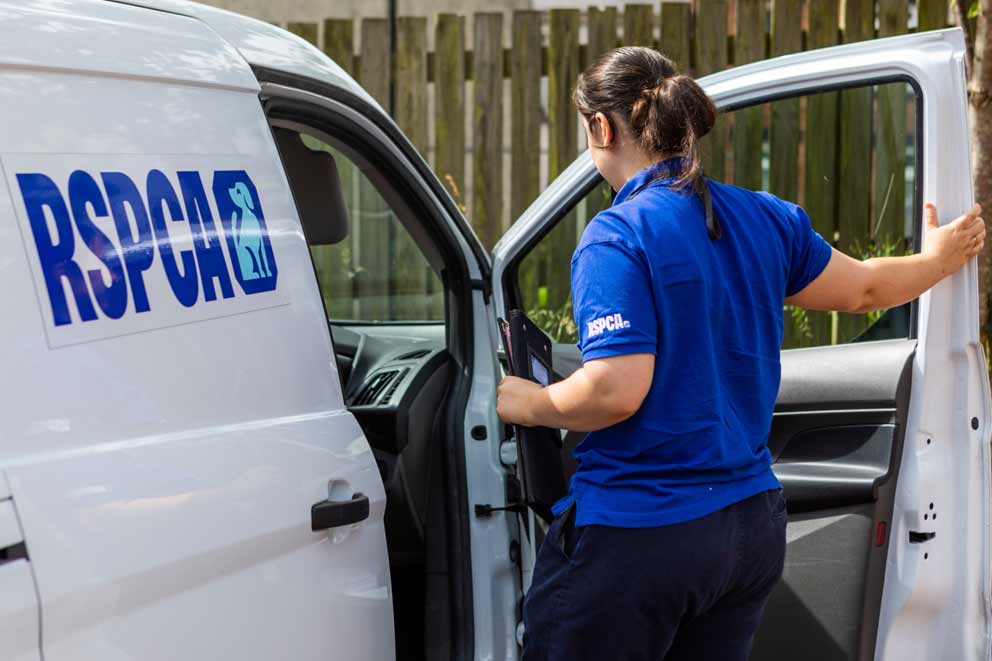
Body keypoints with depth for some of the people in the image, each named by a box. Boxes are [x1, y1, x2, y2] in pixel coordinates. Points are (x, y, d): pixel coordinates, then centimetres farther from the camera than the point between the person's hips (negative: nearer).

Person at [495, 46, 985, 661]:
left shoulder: (616, 237, -16)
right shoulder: (765, 218, 5)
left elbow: (615, 391, -24)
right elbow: (862, 287, 20)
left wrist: (525, 403, -5)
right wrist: (937, 259, 39)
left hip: (637, 532, -7)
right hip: (753, 526, 7)